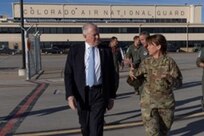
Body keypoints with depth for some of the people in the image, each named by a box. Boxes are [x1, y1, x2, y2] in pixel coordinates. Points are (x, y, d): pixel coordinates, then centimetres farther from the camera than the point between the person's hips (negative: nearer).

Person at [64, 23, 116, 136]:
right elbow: (68, 74, -3)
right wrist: (70, 95, -13)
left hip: (99, 93, -1)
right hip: (81, 94, 1)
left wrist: (111, 96, 4)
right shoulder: (75, 50, 1)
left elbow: (111, 75, 5)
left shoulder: (106, 51, 2)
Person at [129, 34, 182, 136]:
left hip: (166, 103, 0)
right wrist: (132, 74, -14)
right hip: (148, 103, 0)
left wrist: (169, 78, -24)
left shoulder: (169, 61, -6)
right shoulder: (146, 62, 0)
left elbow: (179, 82, -5)